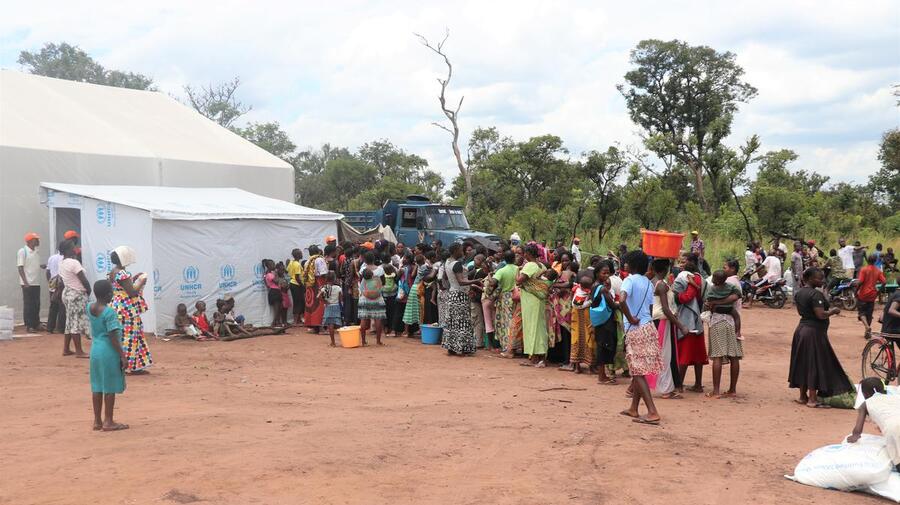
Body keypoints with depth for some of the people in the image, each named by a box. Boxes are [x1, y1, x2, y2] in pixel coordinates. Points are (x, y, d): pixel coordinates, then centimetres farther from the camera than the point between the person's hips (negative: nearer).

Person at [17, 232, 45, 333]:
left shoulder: (37, 252, 12)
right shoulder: (22, 251, -8)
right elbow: (20, 268, -12)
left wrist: (44, 266, -2)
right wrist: (25, 282, -18)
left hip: (36, 283, 7)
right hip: (27, 283, -7)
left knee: (36, 304, 10)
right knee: (28, 304, -1)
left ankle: (36, 324, 18)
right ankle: (28, 326, 4)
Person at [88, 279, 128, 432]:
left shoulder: (90, 308, 3)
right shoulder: (109, 313, -18)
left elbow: (84, 309, 30)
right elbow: (113, 338, -19)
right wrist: (123, 356, -16)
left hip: (95, 350, 8)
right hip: (109, 352, -8)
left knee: (97, 387, 12)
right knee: (110, 388, 1)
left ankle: (97, 421, 19)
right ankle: (108, 422, 5)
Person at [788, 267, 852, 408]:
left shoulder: (798, 293, 8)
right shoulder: (816, 294, -19)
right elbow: (821, 315, -25)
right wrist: (833, 311, -7)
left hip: (801, 329, 9)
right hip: (814, 332, -9)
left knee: (803, 363, 14)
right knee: (815, 364, -3)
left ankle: (803, 396, 22)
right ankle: (812, 400, 0)